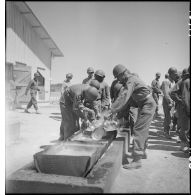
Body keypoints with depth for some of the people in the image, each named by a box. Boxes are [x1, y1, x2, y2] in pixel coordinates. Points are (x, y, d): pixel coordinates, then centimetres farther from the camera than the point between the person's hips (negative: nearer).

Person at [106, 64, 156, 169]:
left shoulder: (131, 81, -21)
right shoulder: (131, 79, 10)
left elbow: (123, 98, -32)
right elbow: (127, 97, 12)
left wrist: (111, 112, -34)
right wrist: (118, 112, 6)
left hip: (147, 105, -10)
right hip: (144, 105, 10)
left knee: (138, 130, -14)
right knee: (143, 130, 20)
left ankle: (137, 160, -15)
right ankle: (142, 152, 35)